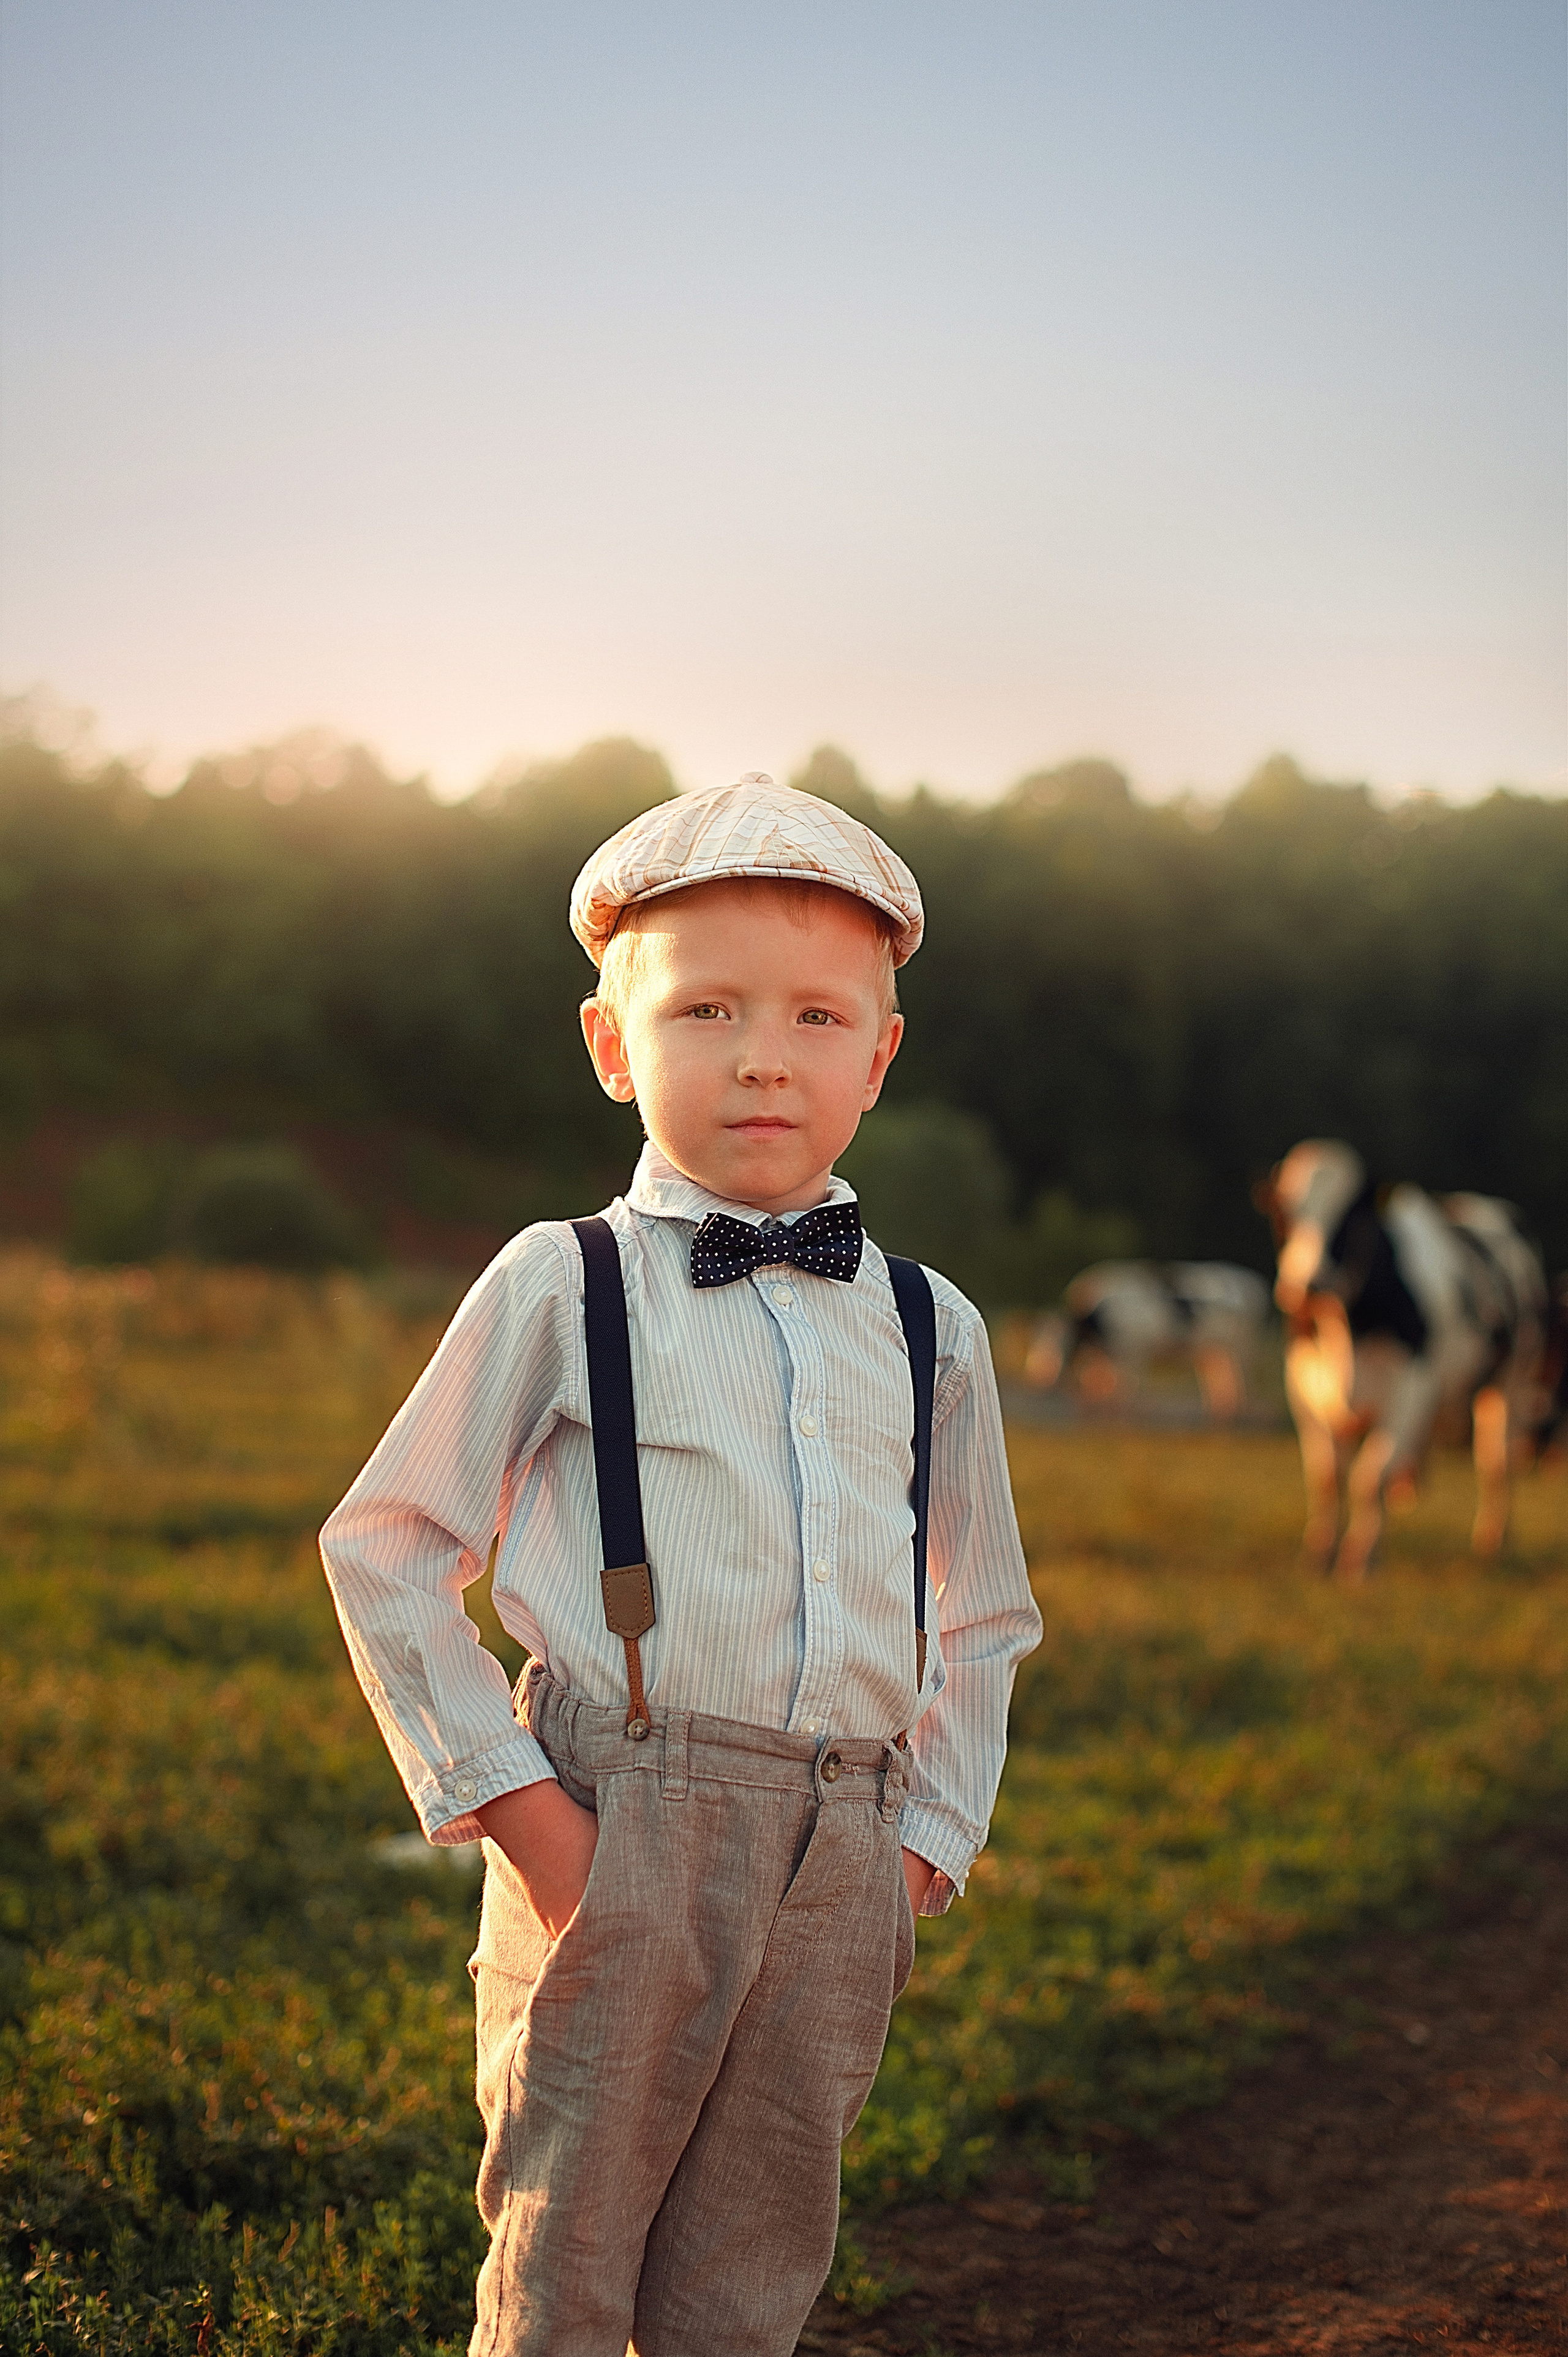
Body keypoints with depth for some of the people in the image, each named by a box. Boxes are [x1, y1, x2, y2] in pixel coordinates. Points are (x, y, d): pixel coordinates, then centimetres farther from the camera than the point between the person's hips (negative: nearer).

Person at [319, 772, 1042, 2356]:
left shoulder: (929, 1330, 10)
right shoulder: (558, 1291, -1)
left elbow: (980, 1624, 20)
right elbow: (384, 1550, 1)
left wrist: (926, 1839, 9)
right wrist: (506, 1795, -5)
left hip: (843, 1856, 4)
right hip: (621, 1833, -3)